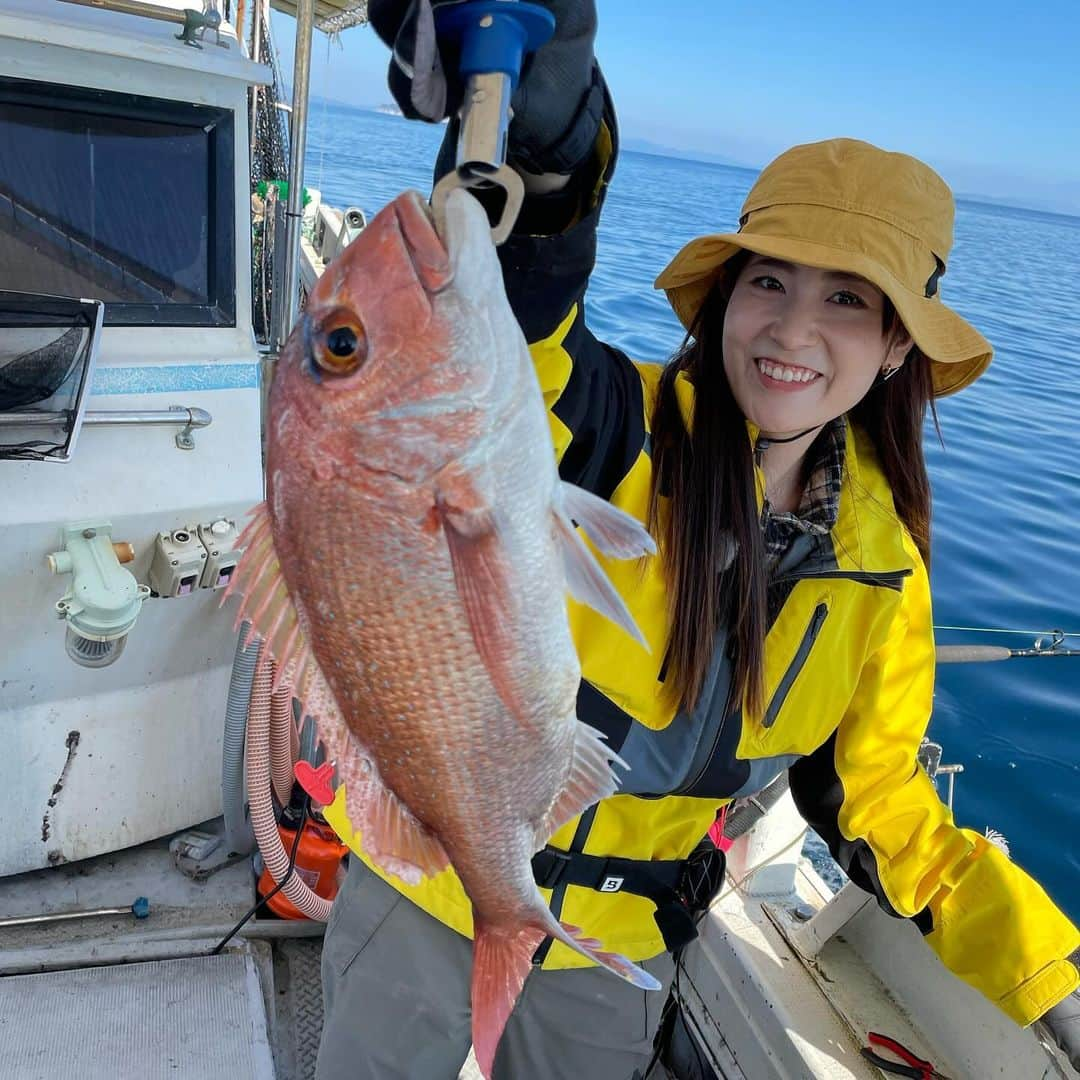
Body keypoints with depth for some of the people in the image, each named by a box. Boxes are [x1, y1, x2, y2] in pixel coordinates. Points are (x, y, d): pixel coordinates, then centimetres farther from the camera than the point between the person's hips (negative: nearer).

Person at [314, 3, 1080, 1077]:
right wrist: (543, 144, -64)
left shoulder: (881, 567, -9)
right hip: (424, 897, -2)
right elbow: (511, 304, -43)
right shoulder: (612, 429, -22)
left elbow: (877, 804, 0)